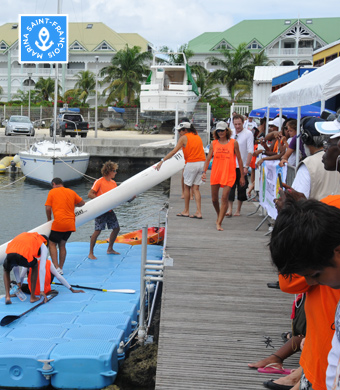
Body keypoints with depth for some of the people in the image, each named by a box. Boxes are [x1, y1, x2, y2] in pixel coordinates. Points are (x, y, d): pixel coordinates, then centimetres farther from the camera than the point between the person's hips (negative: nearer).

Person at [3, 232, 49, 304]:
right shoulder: (43, 246, 29)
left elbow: (15, 267, 44)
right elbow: (42, 269, 19)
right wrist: (42, 290, 21)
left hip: (10, 255, 3)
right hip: (23, 257, -3)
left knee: (6, 270, 38)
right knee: (35, 266, 33)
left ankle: (7, 296, 18)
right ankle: (32, 297, 30)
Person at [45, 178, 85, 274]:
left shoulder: (52, 192, 3)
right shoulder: (71, 192, 14)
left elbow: (48, 208, -2)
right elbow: (82, 203, 19)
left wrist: (49, 219, 14)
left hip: (59, 223, -5)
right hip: (71, 224, 5)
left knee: (52, 244, 5)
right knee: (62, 245, 16)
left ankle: (56, 267, -9)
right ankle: (60, 268, 15)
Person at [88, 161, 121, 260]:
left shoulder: (113, 183, 10)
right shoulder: (99, 182, -12)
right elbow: (90, 194, -15)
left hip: (109, 210, 8)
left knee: (116, 228, 11)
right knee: (97, 231, -10)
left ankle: (110, 249, 28)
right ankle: (91, 253, 0)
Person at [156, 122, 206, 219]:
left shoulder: (184, 138, 0)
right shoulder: (197, 136, 18)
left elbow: (174, 151, -6)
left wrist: (162, 161, -5)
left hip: (192, 163, -6)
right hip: (202, 163, 6)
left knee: (187, 187, 8)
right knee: (196, 188, 8)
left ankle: (186, 211, 14)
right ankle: (198, 212, 0)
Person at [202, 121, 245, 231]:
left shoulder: (233, 143, 1)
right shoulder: (213, 143, 6)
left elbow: (239, 159, 5)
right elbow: (208, 158, 7)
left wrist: (242, 176, 5)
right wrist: (204, 171, -6)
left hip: (229, 174, -3)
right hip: (215, 173, 3)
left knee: (224, 198, -12)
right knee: (214, 199, 9)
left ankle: (219, 223, -8)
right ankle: (219, 217, 35)